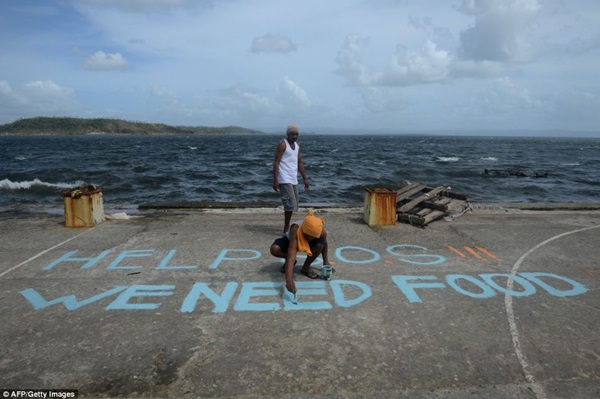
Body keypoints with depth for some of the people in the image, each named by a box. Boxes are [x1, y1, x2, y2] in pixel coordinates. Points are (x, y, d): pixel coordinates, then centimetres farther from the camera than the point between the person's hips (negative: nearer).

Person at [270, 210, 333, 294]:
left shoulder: (322, 232, -33)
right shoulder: (295, 231, -45)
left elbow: (324, 244, -7)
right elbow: (291, 255, -54)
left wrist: (326, 261, 1)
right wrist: (289, 279, -64)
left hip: (310, 243, 2)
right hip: (291, 241, -2)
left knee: (320, 244, -33)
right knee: (274, 249, -33)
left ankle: (306, 267, -7)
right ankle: (287, 262, 3)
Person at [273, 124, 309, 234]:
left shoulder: (297, 145, 14)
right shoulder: (282, 145, -9)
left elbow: (300, 163, 18)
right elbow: (276, 163, -14)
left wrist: (305, 178, 15)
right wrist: (275, 180, -20)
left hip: (293, 179, 8)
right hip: (285, 179, -8)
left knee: (294, 203, 11)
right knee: (290, 203, -13)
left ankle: (287, 227, 23)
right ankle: (286, 229, -6)